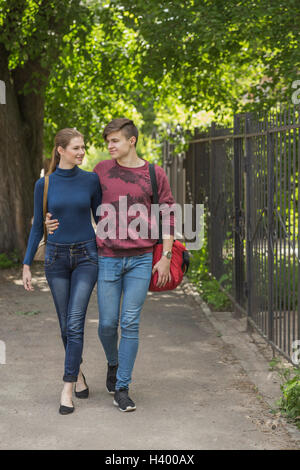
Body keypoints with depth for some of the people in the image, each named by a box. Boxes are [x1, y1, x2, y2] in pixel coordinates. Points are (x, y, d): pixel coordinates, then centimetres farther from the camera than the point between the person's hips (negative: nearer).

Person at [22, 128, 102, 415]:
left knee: (75, 321, -13)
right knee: (66, 324, 9)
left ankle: (67, 388, -10)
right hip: (56, 259, 1)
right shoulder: (44, 185, -2)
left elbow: (100, 219, 6)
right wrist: (26, 265, 1)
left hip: (86, 257, -1)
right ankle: (77, 373, 31)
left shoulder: (91, 181, -3)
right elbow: (37, 226, 4)